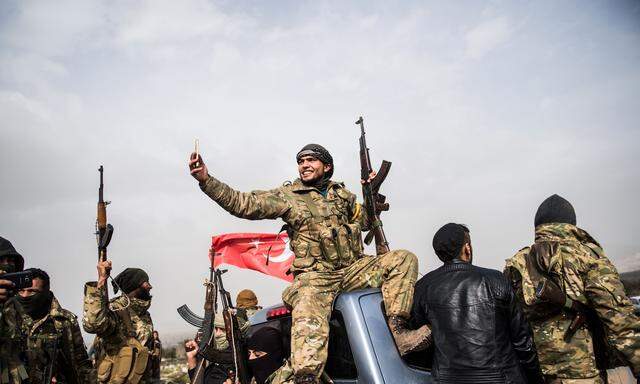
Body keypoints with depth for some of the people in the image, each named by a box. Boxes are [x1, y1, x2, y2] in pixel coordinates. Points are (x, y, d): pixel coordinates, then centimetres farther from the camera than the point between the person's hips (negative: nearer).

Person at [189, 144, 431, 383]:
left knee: (404, 259, -14)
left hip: (353, 269, 5)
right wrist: (206, 180, -15)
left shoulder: (342, 193, 18)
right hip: (314, 278, -5)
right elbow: (243, 204, -5)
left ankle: (397, 332, -19)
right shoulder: (287, 196, 4)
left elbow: (366, 221, 31)